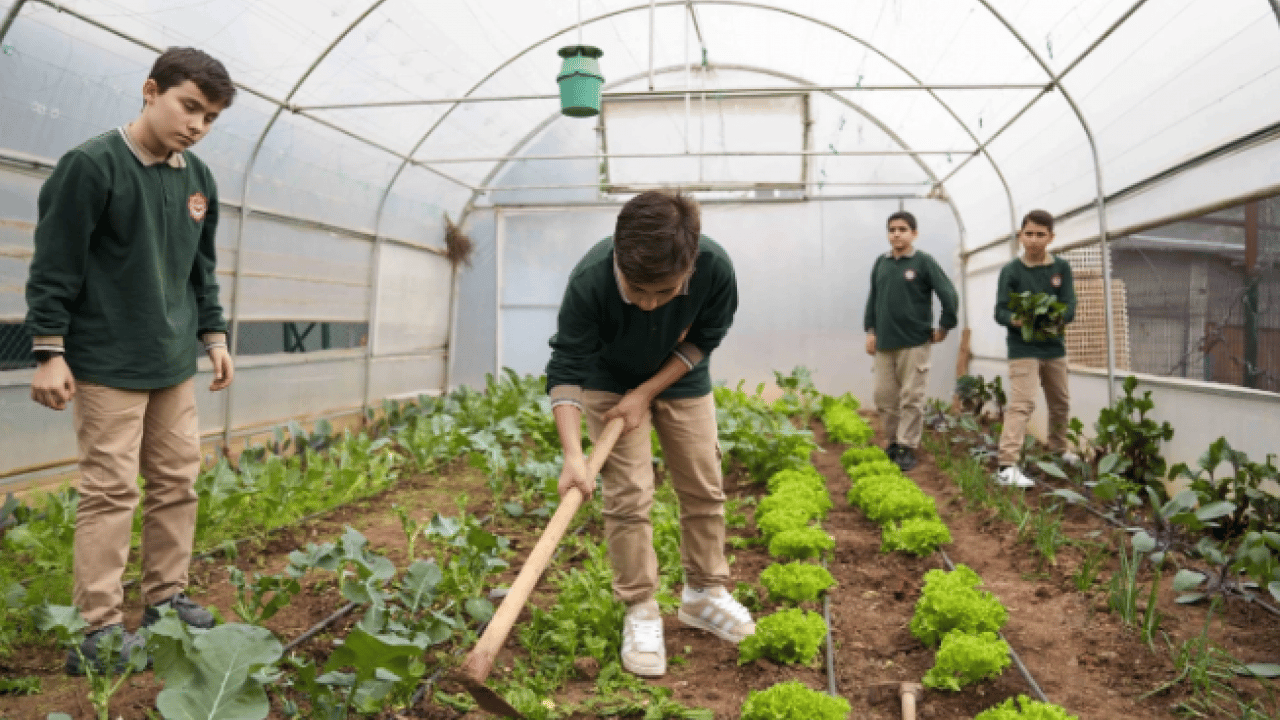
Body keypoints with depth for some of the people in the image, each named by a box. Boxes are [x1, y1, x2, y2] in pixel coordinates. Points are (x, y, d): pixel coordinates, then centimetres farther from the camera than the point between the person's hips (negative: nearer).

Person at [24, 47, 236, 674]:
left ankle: (166, 599, 23)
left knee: (177, 483, 10)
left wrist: (214, 337, 15)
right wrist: (49, 352, -12)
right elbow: (54, 267, -10)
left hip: (175, 365, 7)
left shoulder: (198, 179, 10)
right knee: (110, 491, -4)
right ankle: (97, 628, 5)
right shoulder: (92, 165, -11)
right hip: (108, 366, -7)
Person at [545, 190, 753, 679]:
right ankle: (640, 613, 8)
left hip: (680, 380, 3)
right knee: (629, 495, -7)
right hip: (610, 382, -2)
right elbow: (566, 368, -29)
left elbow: (703, 340, -14)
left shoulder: (715, 268, -32)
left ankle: (704, 594, 25)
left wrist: (646, 394, -19)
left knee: (704, 488, 6)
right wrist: (573, 454, -39)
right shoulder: (590, 280, -37)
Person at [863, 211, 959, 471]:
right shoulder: (880, 263, 10)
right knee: (884, 396, 8)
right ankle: (894, 442, 22)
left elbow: (949, 295, -7)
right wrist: (870, 330, 10)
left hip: (914, 343, -5)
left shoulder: (924, 262, -5)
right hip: (884, 343, 5)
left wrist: (945, 327, -3)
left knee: (911, 398, -1)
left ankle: (907, 448, 6)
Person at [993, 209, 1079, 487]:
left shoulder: (1061, 268, 0)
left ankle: (1058, 449, 41)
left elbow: (1070, 308, -5)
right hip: (1023, 349, -4)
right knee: (1021, 404, -17)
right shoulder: (1011, 271, -7)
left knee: (1061, 403, 18)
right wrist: (1015, 320, -32)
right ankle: (1006, 466, -21)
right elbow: (1000, 311, -10)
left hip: (1054, 347, 5)